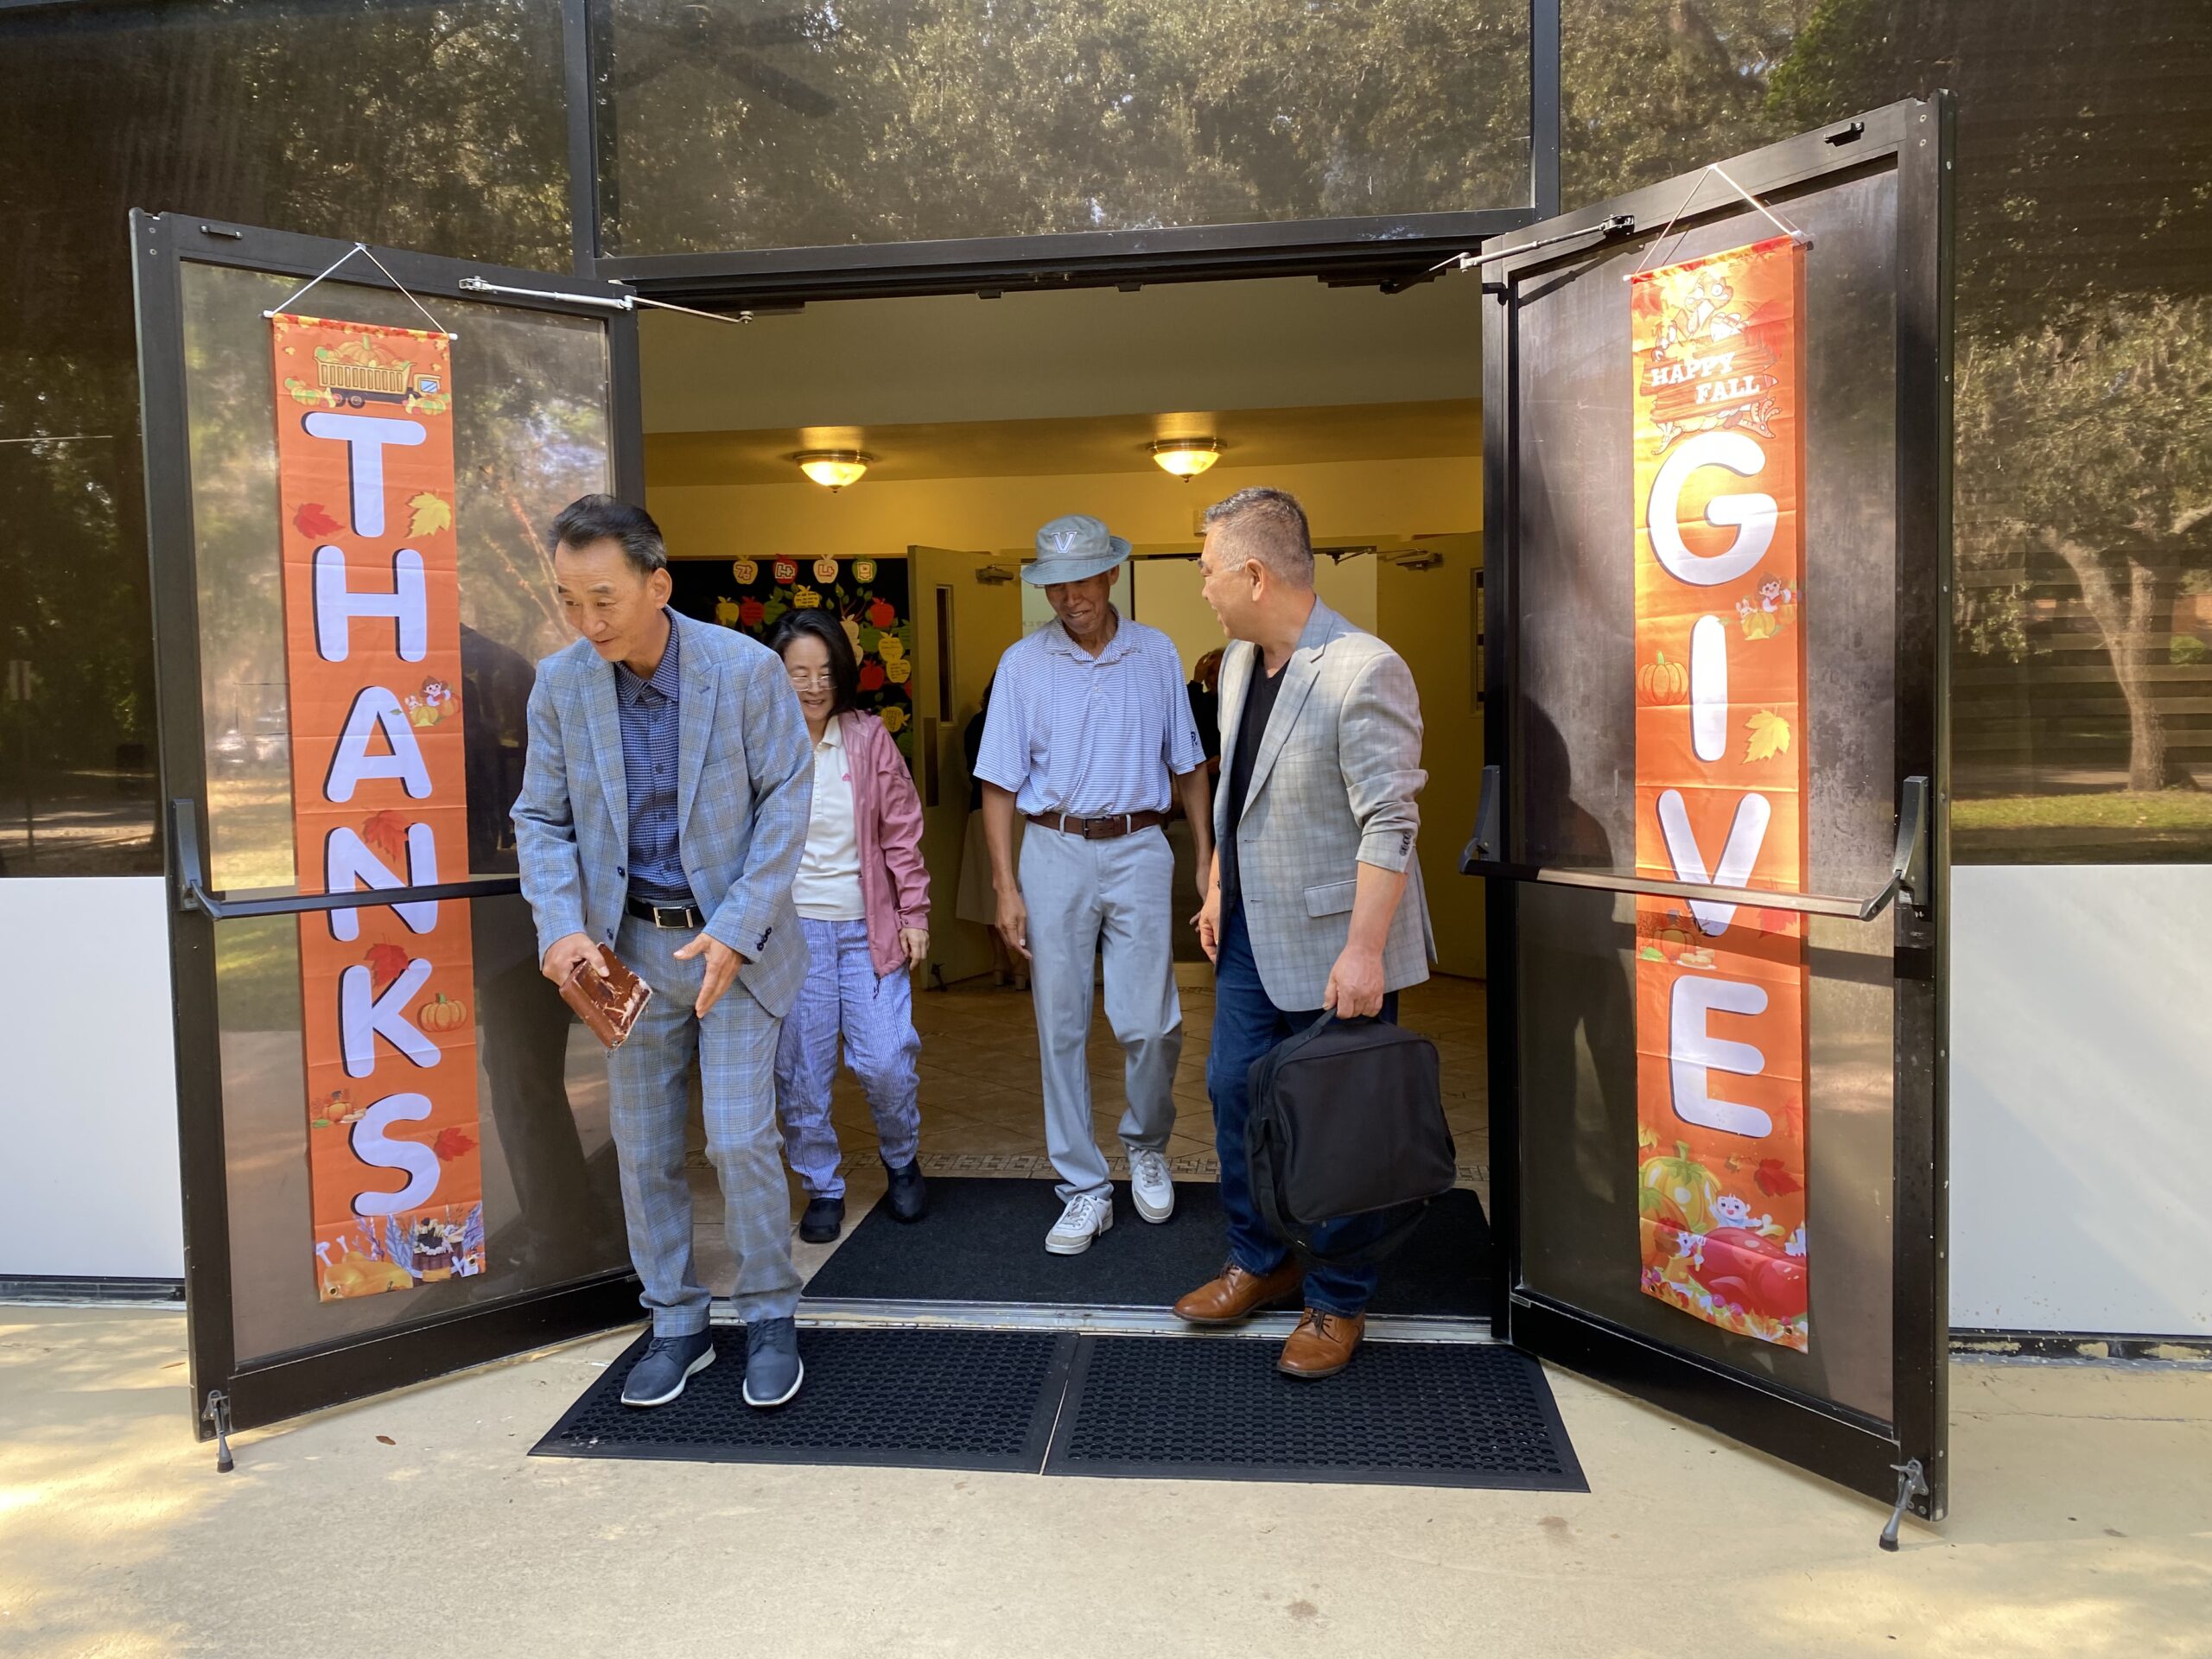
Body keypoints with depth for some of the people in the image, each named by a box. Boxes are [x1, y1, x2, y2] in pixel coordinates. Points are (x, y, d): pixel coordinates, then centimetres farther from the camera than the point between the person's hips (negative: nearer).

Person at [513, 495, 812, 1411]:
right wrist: (562, 926, -14)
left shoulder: (746, 668, -14)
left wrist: (736, 931, -16)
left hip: (733, 940, -3)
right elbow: (541, 819, 2)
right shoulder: (559, 682, -5)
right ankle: (676, 1324, 26)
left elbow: (786, 801, -9)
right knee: (643, 1149, 9)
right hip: (628, 945, 3)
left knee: (741, 1139, -6)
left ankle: (770, 1318, 16)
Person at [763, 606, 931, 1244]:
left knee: (885, 1060, -4)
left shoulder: (869, 739, 1)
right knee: (800, 1070, 4)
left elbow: (902, 832, 5)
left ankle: (902, 1161, 25)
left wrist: (913, 913, 3)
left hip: (868, 927, 0)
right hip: (791, 928, 0)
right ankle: (822, 1189, 23)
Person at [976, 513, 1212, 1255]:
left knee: (1149, 1023, -3)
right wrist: (1006, 887, -5)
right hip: (1055, 852, 0)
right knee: (1061, 1027, 4)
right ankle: (1084, 1188, 17)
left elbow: (1188, 764, 9)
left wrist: (1207, 859, 4)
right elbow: (1000, 783, 1)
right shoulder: (1023, 663, 1)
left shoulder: (1156, 654, 4)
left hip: (1138, 848, 0)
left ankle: (1146, 1146, 27)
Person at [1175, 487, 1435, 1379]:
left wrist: (1363, 952, -25)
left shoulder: (1365, 673, -21)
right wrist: (1217, 888, 18)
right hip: (1251, 933, 8)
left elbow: (1389, 823, -23)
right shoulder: (1237, 662, 6)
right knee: (1233, 1093, 15)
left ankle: (1338, 1302, 23)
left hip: (1333, 942, -8)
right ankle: (1261, 1262, 35)